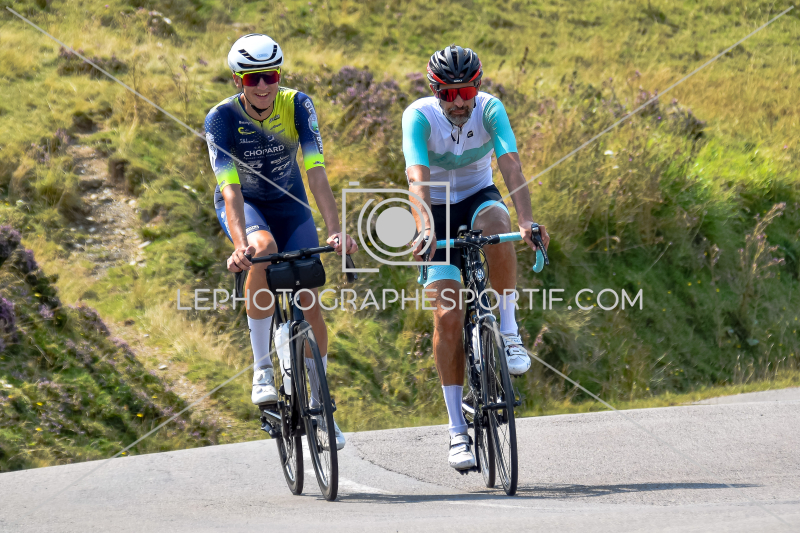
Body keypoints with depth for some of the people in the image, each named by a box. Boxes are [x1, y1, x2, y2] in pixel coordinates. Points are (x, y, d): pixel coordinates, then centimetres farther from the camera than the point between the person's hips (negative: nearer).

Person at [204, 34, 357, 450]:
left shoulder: (298, 106, -22)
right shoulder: (222, 118, -26)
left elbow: (316, 171, -29)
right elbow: (230, 187, -34)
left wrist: (335, 229, -41)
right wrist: (240, 244, -50)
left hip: (288, 202, 2)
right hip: (243, 204, -2)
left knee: (309, 301, -6)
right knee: (264, 251, -36)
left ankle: (319, 405, 10)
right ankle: (262, 368, -25)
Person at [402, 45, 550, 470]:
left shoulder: (490, 110, -19)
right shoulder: (418, 116, -23)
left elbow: (511, 166, -32)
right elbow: (418, 179, -37)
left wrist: (526, 219, -49)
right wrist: (424, 228, -54)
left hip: (478, 197, 1)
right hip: (438, 210, -1)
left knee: (496, 225, -38)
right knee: (447, 316, -13)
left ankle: (509, 333, -21)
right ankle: (457, 431, -7)